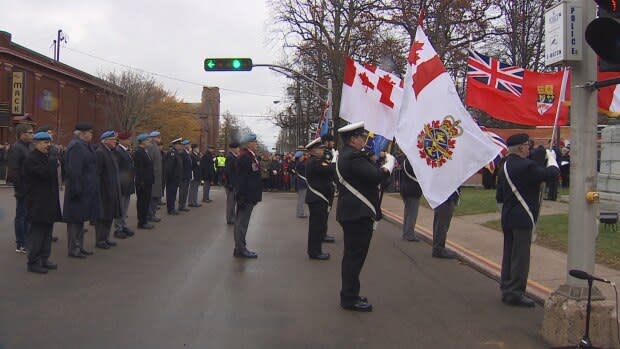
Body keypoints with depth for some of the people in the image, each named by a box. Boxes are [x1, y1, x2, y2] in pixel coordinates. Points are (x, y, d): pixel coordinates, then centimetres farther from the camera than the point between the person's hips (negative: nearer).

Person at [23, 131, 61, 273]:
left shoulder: (46, 158, 17)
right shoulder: (31, 159, -13)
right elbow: (45, 173, -26)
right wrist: (55, 162, -14)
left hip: (48, 202, 9)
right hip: (37, 204, -9)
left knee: (47, 231, 13)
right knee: (37, 232, -4)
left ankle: (44, 259, 21)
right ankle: (33, 262, 3)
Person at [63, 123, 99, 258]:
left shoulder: (84, 146, 14)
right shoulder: (76, 147, -17)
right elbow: (73, 171, -23)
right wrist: (76, 189, -25)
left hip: (86, 190, 10)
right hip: (80, 189, -10)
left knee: (80, 218, 16)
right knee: (75, 220, -2)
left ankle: (79, 246, 25)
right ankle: (73, 249, 5)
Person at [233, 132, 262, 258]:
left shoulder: (250, 156, 14)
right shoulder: (244, 157, -17)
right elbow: (242, 179, -22)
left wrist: (255, 196, 18)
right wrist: (242, 197, -24)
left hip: (248, 196, 10)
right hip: (246, 196, -10)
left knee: (241, 222, 15)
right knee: (242, 222, -3)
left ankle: (240, 248, 22)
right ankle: (240, 249, 2)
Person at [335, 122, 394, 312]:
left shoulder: (344, 155, 14)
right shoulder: (354, 157, -19)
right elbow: (377, 176, -26)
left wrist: (378, 162, 4)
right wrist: (389, 162, -11)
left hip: (351, 212, 11)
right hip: (358, 214, -11)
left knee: (352, 256, 17)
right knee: (355, 256, -4)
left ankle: (349, 295, 26)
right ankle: (350, 298, 3)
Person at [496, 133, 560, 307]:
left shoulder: (504, 167, 10)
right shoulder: (526, 166, -17)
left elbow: (499, 197, 14)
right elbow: (552, 172, -15)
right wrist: (551, 157, 3)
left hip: (507, 218, 9)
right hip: (522, 218, -9)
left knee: (509, 254, 15)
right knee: (521, 256, -2)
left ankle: (506, 289, 23)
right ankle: (515, 293, 2)